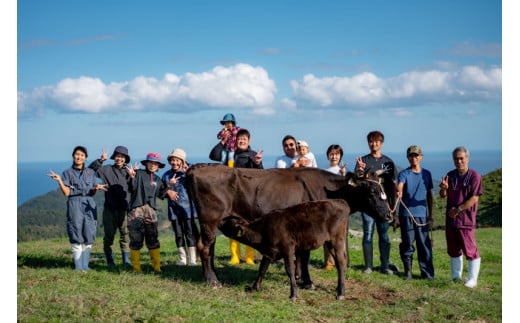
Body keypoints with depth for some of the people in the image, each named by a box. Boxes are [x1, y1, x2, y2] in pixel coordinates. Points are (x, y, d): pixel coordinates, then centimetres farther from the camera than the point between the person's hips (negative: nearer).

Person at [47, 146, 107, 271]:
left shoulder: (91, 172, 17)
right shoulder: (67, 172, 8)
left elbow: (92, 193, 12)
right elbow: (66, 192, -1)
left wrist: (96, 188, -9)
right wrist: (59, 180, -13)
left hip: (89, 204, 3)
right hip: (74, 203, -3)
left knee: (89, 235, -1)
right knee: (76, 237, -7)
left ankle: (85, 265, 4)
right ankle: (78, 266, -5)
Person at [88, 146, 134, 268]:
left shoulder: (129, 171, 9)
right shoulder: (107, 169, 6)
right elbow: (91, 169, -2)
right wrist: (100, 160, -14)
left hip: (125, 209, 1)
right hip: (110, 209, -1)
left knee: (126, 235, -1)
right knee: (109, 235, 5)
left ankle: (126, 260, 7)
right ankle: (110, 261, 15)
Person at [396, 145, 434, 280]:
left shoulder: (426, 174, 11)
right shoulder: (404, 174, 0)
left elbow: (429, 195, 17)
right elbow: (399, 186, -21)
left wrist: (430, 214, 15)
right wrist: (398, 193, -45)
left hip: (422, 214, 2)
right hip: (406, 214, -2)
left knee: (424, 244, 0)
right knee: (407, 244, 3)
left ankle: (427, 273, 6)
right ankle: (408, 271, 15)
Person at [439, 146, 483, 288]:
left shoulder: (474, 176, -8)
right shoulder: (450, 175, 9)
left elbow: (474, 198, -13)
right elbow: (443, 195, 8)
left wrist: (458, 210, -17)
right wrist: (443, 188, -15)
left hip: (466, 219, -6)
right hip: (450, 218, 6)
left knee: (470, 249, -4)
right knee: (453, 250, 14)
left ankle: (472, 279, 2)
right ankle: (456, 276, 26)